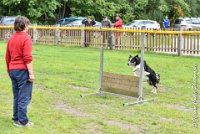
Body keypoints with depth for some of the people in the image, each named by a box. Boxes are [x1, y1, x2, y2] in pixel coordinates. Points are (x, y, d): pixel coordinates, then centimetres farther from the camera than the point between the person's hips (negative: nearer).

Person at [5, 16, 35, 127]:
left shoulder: (11, 38, 10)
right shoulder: (26, 38, -12)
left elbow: (7, 57, 15)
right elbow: (27, 58, -17)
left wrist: (9, 71, 25)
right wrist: (31, 73, -15)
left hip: (13, 70, 7)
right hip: (23, 70, -7)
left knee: (16, 96, 14)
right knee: (24, 97, -1)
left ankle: (16, 118, 19)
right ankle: (22, 121, 2)